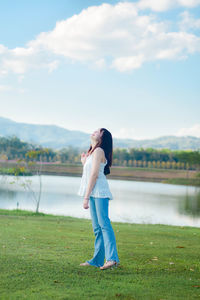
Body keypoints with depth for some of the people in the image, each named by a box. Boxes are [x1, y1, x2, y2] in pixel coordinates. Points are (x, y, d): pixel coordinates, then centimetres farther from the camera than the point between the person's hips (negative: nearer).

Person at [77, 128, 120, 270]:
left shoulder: (99, 151, -7)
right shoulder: (92, 152, 22)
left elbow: (94, 175, -14)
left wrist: (86, 197, -16)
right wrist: (84, 162, 22)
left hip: (100, 191, -10)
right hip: (94, 193, 10)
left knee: (104, 223, -18)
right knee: (97, 227, 10)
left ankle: (112, 258, -24)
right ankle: (97, 260, 15)